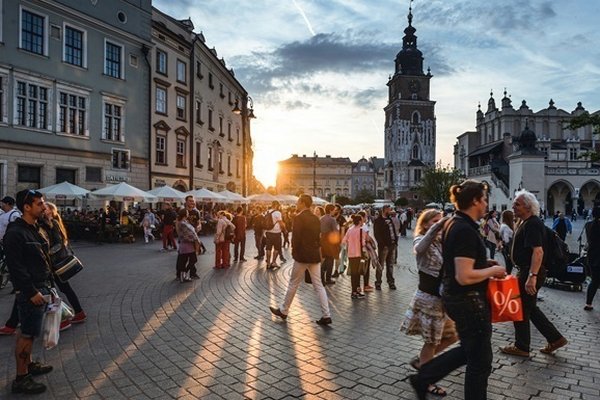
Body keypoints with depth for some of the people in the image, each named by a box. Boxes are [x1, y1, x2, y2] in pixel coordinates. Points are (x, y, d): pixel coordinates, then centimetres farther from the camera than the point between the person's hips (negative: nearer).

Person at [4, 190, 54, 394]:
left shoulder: (34, 229, 12)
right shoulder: (15, 233, -18)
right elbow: (16, 267, -22)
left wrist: (48, 285, 17)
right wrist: (31, 292, -21)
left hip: (41, 288, 9)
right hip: (30, 292, -9)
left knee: (29, 331, 20)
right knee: (28, 333, -2)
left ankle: (28, 364, 34)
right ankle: (21, 378, 8)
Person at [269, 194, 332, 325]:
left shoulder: (299, 218, -13)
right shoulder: (315, 218, 9)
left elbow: (296, 237, -17)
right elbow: (319, 237, 12)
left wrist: (294, 252, -3)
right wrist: (316, 250, 15)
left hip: (302, 256, -6)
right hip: (315, 256, 6)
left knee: (293, 284, 7)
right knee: (318, 285, 7)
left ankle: (283, 311, 22)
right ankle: (326, 315, 4)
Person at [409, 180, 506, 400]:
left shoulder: (452, 224, 6)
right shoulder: (466, 230, -24)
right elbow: (465, 277, -29)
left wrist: (484, 263, 10)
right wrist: (493, 271, -14)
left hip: (454, 297, 10)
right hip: (469, 301, -10)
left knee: (469, 350, 25)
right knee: (480, 360, 9)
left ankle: (422, 377, 28)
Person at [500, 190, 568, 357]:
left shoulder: (532, 224, -20)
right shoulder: (526, 222, 12)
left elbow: (538, 251, -29)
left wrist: (532, 276, -33)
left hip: (531, 272, -10)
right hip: (527, 271, 10)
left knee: (522, 310, 3)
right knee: (530, 308, 18)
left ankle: (521, 347, 17)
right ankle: (555, 338, 26)